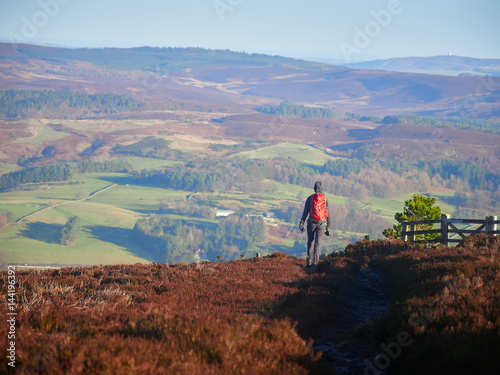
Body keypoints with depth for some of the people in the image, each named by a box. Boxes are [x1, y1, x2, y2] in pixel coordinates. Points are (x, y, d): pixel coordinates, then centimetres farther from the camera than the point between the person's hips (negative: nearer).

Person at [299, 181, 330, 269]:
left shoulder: (310, 198, 2)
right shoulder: (325, 199, 5)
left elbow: (305, 212, 0)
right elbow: (328, 214, 6)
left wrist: (302, 223, 2)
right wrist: (328, 226, 11)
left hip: (311, 222, 0)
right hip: (322, 223, 0)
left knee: (310, 242, 13)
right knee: (318, 242, -3)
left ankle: (309, 261, 11)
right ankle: (315, 261, -16)